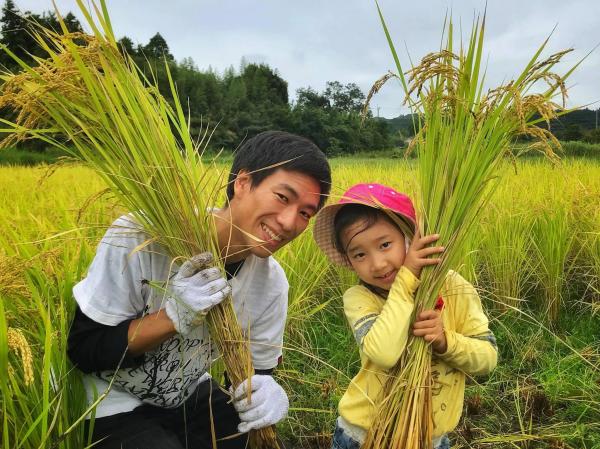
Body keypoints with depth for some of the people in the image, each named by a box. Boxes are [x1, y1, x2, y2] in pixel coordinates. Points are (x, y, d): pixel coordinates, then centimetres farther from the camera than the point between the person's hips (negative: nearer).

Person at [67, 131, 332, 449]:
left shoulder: (272, 282, -13)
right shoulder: (142, 235, -27)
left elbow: (256, 368, -3)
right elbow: (82, 350, -19)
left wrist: (266, 390, -26)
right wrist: (174, 316, -34)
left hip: (189, 397, 4)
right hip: (118, 406, -4)